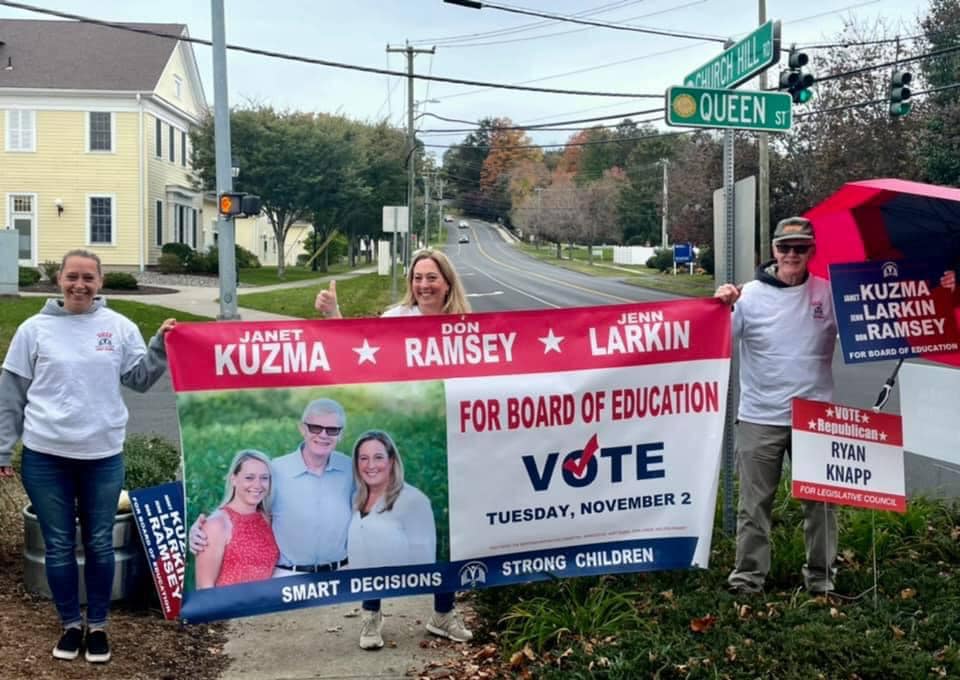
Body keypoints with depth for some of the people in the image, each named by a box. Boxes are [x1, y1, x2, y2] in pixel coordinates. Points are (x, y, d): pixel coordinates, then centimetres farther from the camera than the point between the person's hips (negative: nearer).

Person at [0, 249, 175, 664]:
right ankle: (71, 625, 25)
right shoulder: (34, 329, 0)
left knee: (100, 545, 10)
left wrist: (160, 346, -10)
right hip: (45, 456, 0)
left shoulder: (120, 328, 2)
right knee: (58, 547, 9)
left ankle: (98, 626, 25)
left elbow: (140, 379, 6)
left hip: (102, 455, 1)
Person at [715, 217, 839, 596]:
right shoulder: (750, 295, -4)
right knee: (754, 502, 6)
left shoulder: (830, 293, 0)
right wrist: (723, 307, -23)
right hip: (760, 418, -1)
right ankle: (748, 574, 17)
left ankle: (821, 574, 25)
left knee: (820, 500, 11)